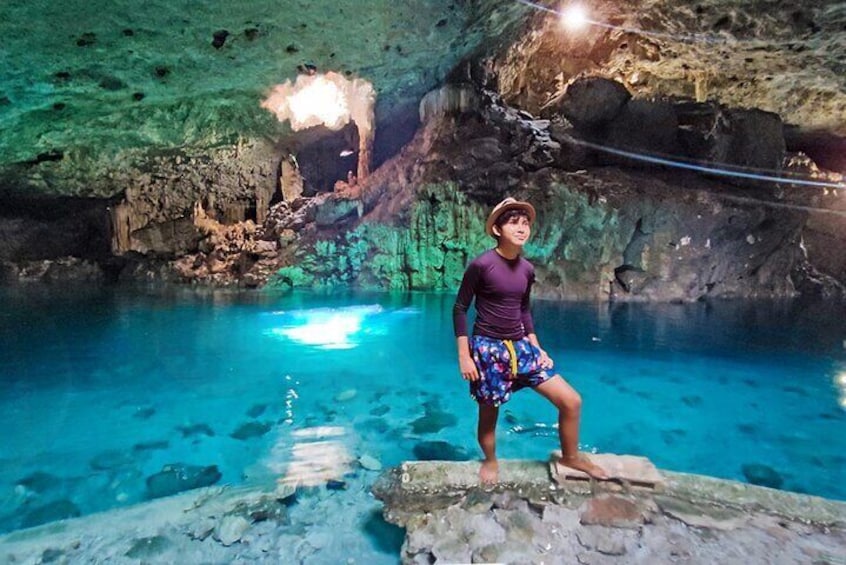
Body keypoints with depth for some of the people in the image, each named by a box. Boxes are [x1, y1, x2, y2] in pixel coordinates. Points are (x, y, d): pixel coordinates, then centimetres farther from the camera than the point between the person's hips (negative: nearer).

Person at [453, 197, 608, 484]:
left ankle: (571, 456, 29)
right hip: (487, 349, -5)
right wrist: (464, 355, -12)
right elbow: (460, 308, -10)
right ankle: (490, 461, 41)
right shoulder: (481, 264, -15)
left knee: (571, 400, 4)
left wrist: (536, 348, 13)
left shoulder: (527, 269, 3)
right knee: (488, 415, 11)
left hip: (520, 347, 6)